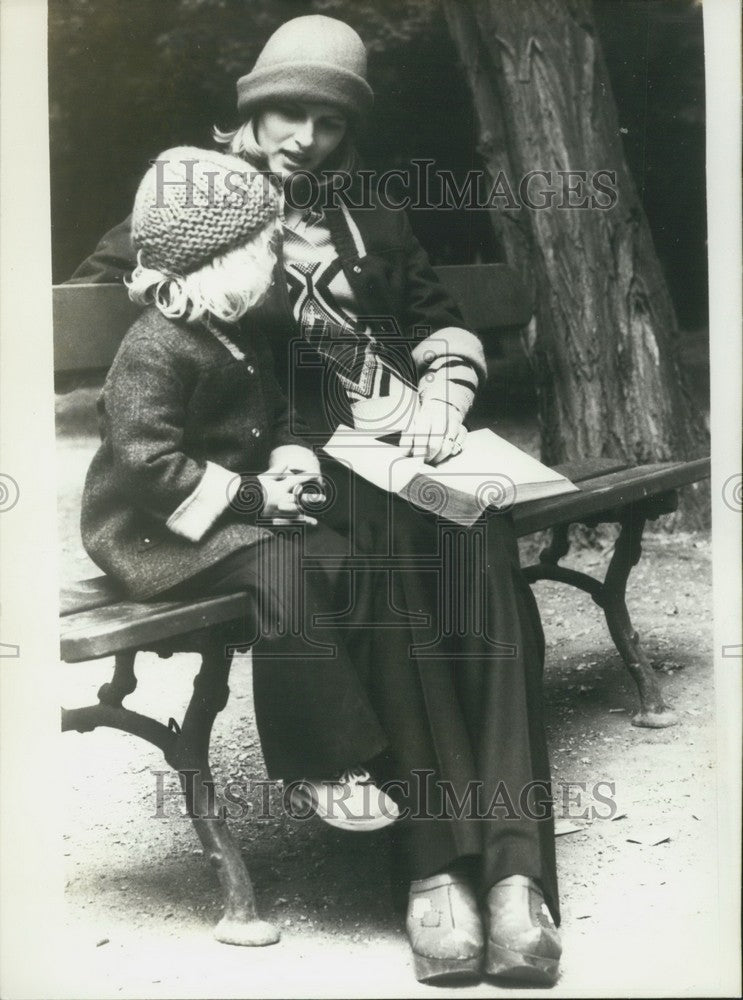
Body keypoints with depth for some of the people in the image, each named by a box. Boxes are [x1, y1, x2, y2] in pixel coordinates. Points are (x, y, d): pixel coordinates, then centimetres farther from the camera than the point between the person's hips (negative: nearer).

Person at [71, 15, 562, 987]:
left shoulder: (373, 216, 25)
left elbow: (444, 325, 25)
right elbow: (99, 285, 18)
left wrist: (444, 394, 3)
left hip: (402, 436, 3)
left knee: (485, 560, -31)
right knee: (387, 569, -36)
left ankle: (513, 867, -38)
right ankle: (438, 862, -36)